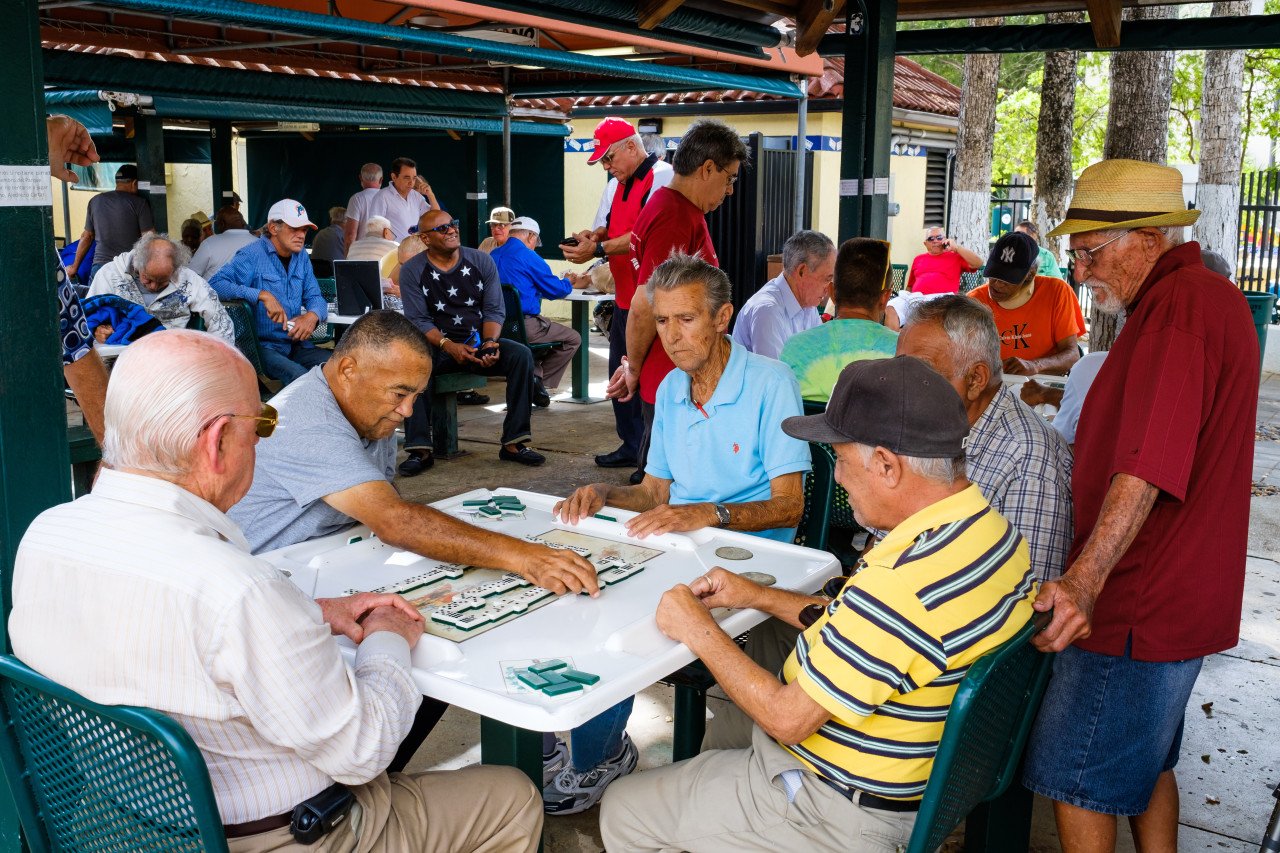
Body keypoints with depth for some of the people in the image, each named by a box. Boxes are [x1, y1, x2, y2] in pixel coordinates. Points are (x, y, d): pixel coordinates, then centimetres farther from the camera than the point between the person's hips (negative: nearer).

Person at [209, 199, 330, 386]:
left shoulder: (301, 257, 14)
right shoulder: (252, 255, -8)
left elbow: (315, 297, 15)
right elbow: (215, 284, -19)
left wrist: (312, 315, -10)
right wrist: (263, 295, -27)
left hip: (296, 342, 7)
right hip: (263, 346, -7)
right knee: (299, 376, -33)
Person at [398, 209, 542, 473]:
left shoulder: (481, 261, 4)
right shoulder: (412, 271, -1)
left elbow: (494, 310, 2)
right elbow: (418, 320, -8)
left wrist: (490, 342, -18)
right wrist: (449, 346, -24)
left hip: (481, 343, 2)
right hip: (437, 346, -2)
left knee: (521, 355, -25)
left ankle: (513, 442, -21)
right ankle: (420, 449, -29)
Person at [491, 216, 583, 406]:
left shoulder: (494, 255, 15)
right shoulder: (527, 256, -8)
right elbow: (556, 289, -3)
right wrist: (569, 283, 21)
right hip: (524, 325, -8)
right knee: (572, 339, 5)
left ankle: (533, 375, 18)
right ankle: (538, 379, 4)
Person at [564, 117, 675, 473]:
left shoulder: (662, 177, -13)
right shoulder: (616, 184, 17)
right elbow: (606, 228, 24)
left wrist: (598, 249, -22)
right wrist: (591, 236, 0)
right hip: (624, 297, 10)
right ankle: (631, 447, 28)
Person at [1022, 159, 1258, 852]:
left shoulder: (1179, 306, -20)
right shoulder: (1206, 295, 15)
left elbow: (1148, 466, -31)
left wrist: (1085, 579, -37)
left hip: (1138, 607, -11)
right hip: (1173, 594, 11)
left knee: (1076, 781, -1)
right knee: (1145, 764, 21)